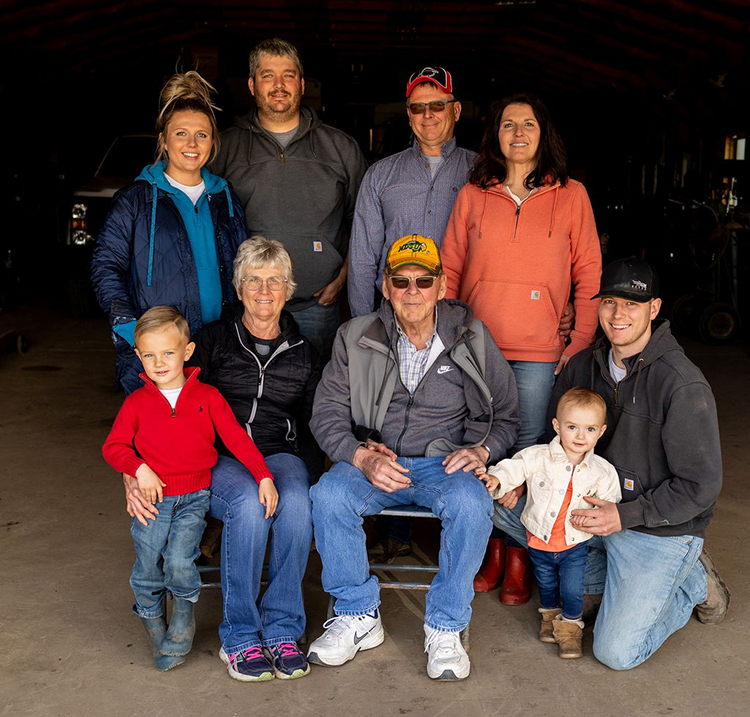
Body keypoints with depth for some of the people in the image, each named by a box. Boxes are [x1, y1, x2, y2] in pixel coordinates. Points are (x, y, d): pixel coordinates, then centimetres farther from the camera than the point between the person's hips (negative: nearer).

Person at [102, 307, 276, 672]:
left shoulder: (207, 396, 2)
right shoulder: (136, 402, 4)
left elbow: (237, 439, -1)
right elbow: (113, 446, 4)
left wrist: (264, 476, -11)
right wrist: (140, 469, -14)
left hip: (193, 498, -1)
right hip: (152, 498, 1)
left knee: (179, 564, -17)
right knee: (147, 572, 0)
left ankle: (185, 612, 14)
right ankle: (153, 624, 29)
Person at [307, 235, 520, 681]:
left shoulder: (472, 338, 3)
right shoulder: (356, 339, 3)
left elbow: (506, 414, 11)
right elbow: (327, 413, 0)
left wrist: (483, 449, -10)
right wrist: (361, 456, -18)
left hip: (446, 464, -1)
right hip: (374, 463, 1)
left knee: (471, 504, -34)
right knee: (329, 494, -29)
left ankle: (445, 628, -13)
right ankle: (359, 617, -8)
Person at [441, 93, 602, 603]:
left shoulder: (570, 195, 4)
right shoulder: (473, 196, 8)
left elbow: (589, 273, 5)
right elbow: (450, 270, 11)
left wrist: (582, 339, -2)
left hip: (539, 351, -1)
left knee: (526, 450, 3)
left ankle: (520, 558, 18)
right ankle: (491, 546, 23)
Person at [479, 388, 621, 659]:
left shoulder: (602, 471, -12)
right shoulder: (538, 457, -16)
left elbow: (609, 503, -4)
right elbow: (513, 468, -14)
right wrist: (496, 480, -34)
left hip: (574, 544, -1)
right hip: (539, 538, 1)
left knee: (572, 590, 3)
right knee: (546, 584, 22)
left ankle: (570, 625, 29)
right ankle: (550, 615, 49)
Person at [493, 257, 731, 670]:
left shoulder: (683, 386, -21)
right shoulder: (583, 365, -2)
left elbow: (700, 487, -18)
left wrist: (624, 516, -24)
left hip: (660, 528, -6)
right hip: (593, 506, 7)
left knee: (616, 653, -12)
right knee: (502, 505, -6)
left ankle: (692, 583, 16)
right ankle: (620, 576, 5)